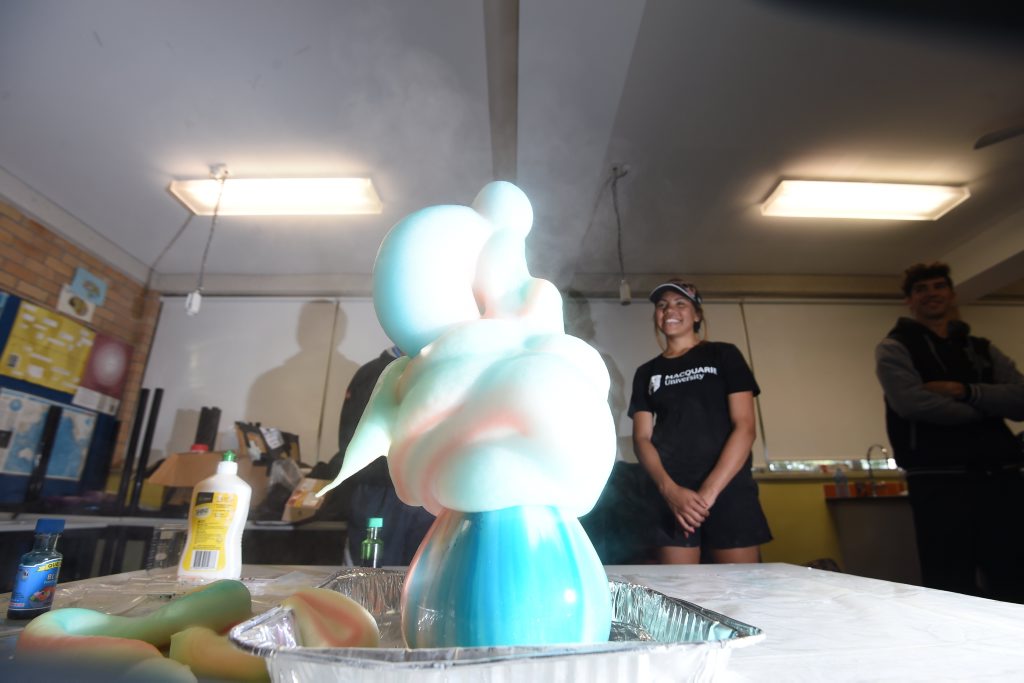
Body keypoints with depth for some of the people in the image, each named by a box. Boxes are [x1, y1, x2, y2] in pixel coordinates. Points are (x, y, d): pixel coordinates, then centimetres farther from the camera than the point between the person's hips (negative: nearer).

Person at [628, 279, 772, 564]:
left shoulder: (723, 355, 7)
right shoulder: (646, 373, 14)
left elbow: (744, 426, -3)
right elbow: (642, 439, 5)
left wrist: (710, 490, -13)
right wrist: (669, 489, -13)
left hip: (729, 491, -1)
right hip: (673, 496, 2)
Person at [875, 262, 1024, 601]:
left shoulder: (982, 349, 18)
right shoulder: (894, 348, 2)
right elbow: (912, 403, -14)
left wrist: (965, 391, -12)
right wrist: (986, 407, -1)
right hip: (939, 481, -5)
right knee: (952, 589, -1)